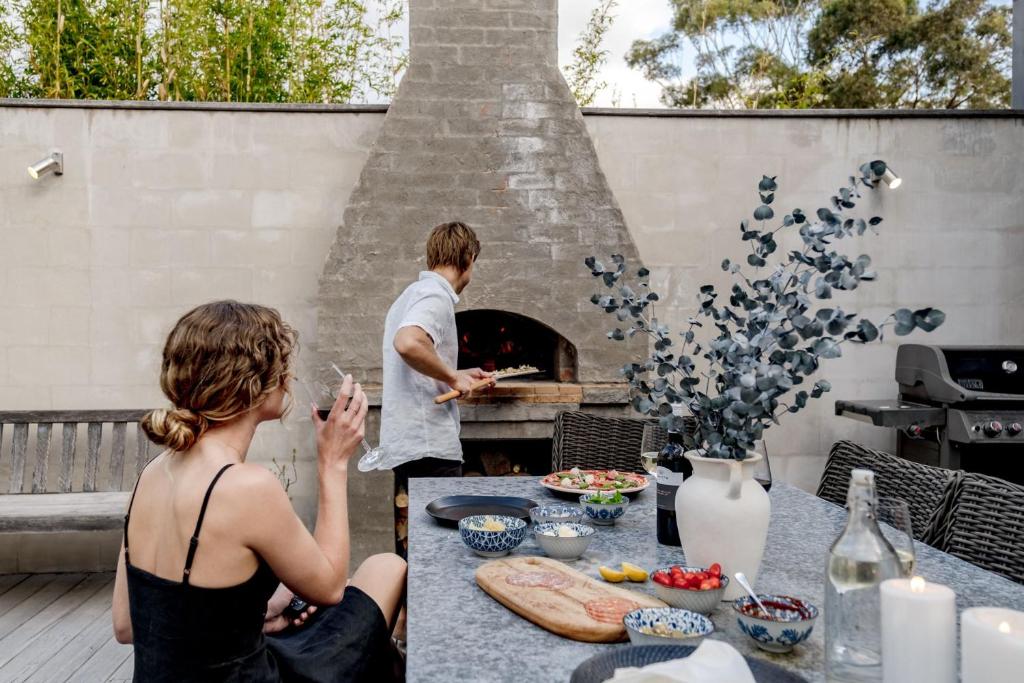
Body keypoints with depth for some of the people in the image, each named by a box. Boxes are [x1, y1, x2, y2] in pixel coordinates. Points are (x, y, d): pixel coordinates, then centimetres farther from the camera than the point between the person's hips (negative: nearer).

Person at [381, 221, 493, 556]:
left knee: (412, 548, 16)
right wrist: (452, 376, -20)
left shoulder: (412, 294, 19)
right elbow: (408, 343, -33)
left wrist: (457, 376, 30)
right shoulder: (436, 296, -12)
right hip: (429, 445, -10)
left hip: (407, 442, 10)